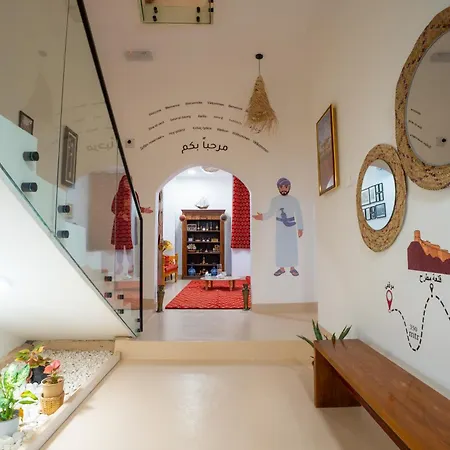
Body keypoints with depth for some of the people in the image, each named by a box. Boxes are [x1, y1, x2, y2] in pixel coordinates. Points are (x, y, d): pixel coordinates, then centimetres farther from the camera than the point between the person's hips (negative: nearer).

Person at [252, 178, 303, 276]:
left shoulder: (294, 200, -5)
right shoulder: (274, 200, -2)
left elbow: (298, 215, -1)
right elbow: (270, 213, 4)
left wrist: (300, 228, -2)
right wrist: (262, 217, -16)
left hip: (291, 225, -1)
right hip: (280, 226, 1)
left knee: (292, 246, 1)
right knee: (280, 246, 3)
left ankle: (292, 268, 13)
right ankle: (281, 268, 12)